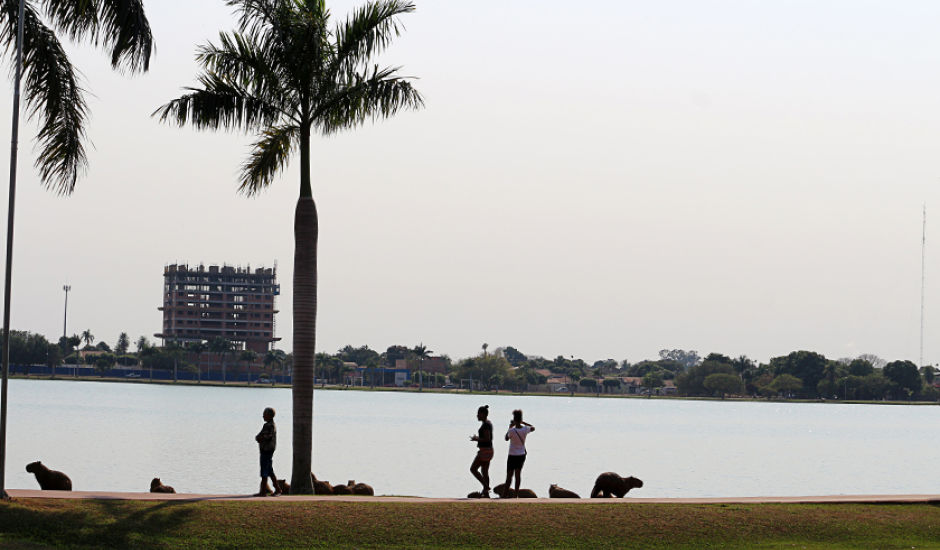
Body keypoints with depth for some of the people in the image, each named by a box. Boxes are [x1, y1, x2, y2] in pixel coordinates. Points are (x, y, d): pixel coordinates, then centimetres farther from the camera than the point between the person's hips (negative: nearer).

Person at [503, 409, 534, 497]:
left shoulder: (512, 431, -20)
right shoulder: (525, 429, -8)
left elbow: (507, 438, -1)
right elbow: (533, 428, 15)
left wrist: (510, 427, 5)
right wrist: (523, 422, 13)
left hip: (512, 456, -4)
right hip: (522, 455, 4)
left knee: (509, 475, 3)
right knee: (518, 474, 9)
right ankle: (516, 493, 8)